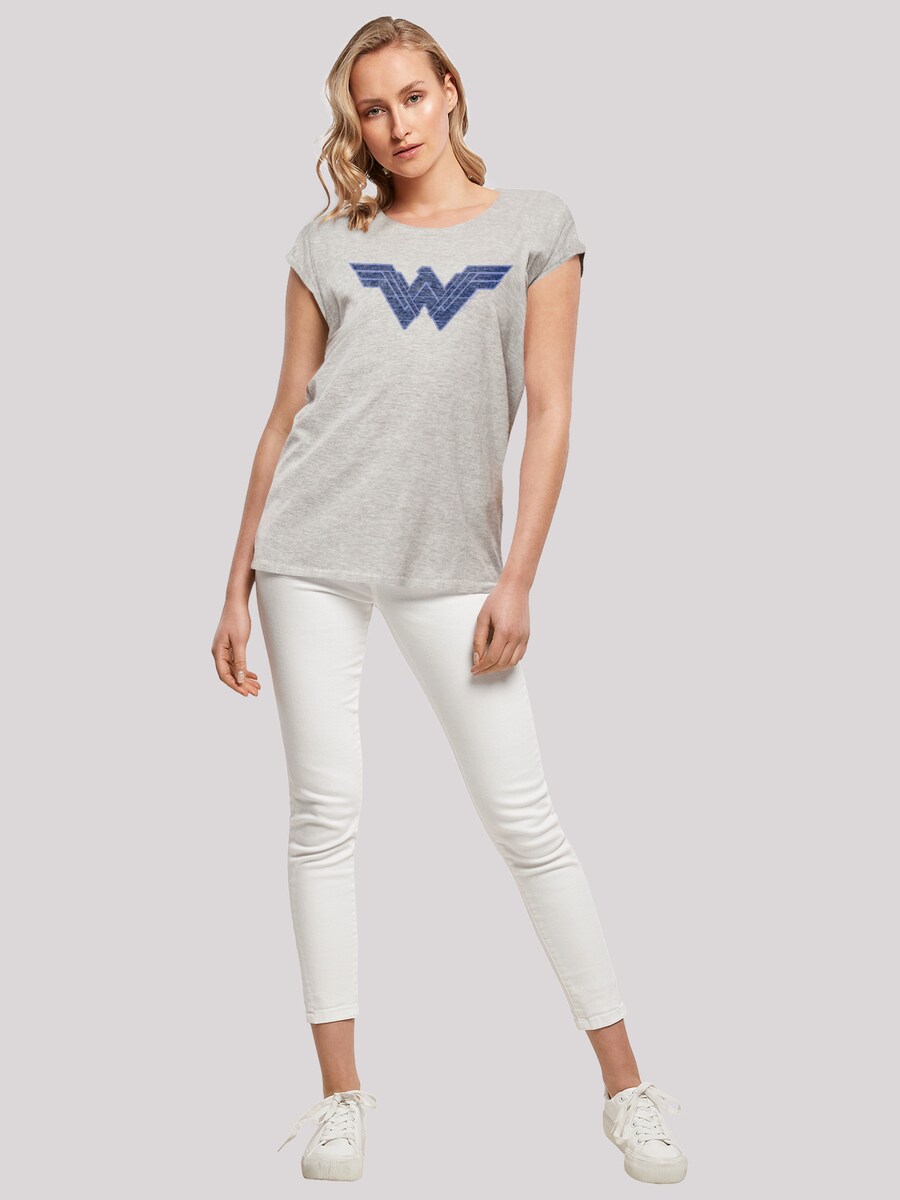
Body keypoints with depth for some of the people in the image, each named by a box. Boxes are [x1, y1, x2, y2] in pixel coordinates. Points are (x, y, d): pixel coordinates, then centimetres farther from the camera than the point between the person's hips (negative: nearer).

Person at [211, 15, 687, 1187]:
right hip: (312, 546, 2)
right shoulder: (329, 245, 10)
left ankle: (627, 1087, 10)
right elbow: (286, 417, 10)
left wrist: (518, 579, -7)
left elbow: (550, 412, 1)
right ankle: (342, 1093, 13)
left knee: (525, 817, -2)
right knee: (325, 810, 1)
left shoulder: (534, 224, 6)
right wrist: (238, 585, 7)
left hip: (450, 561, -2)